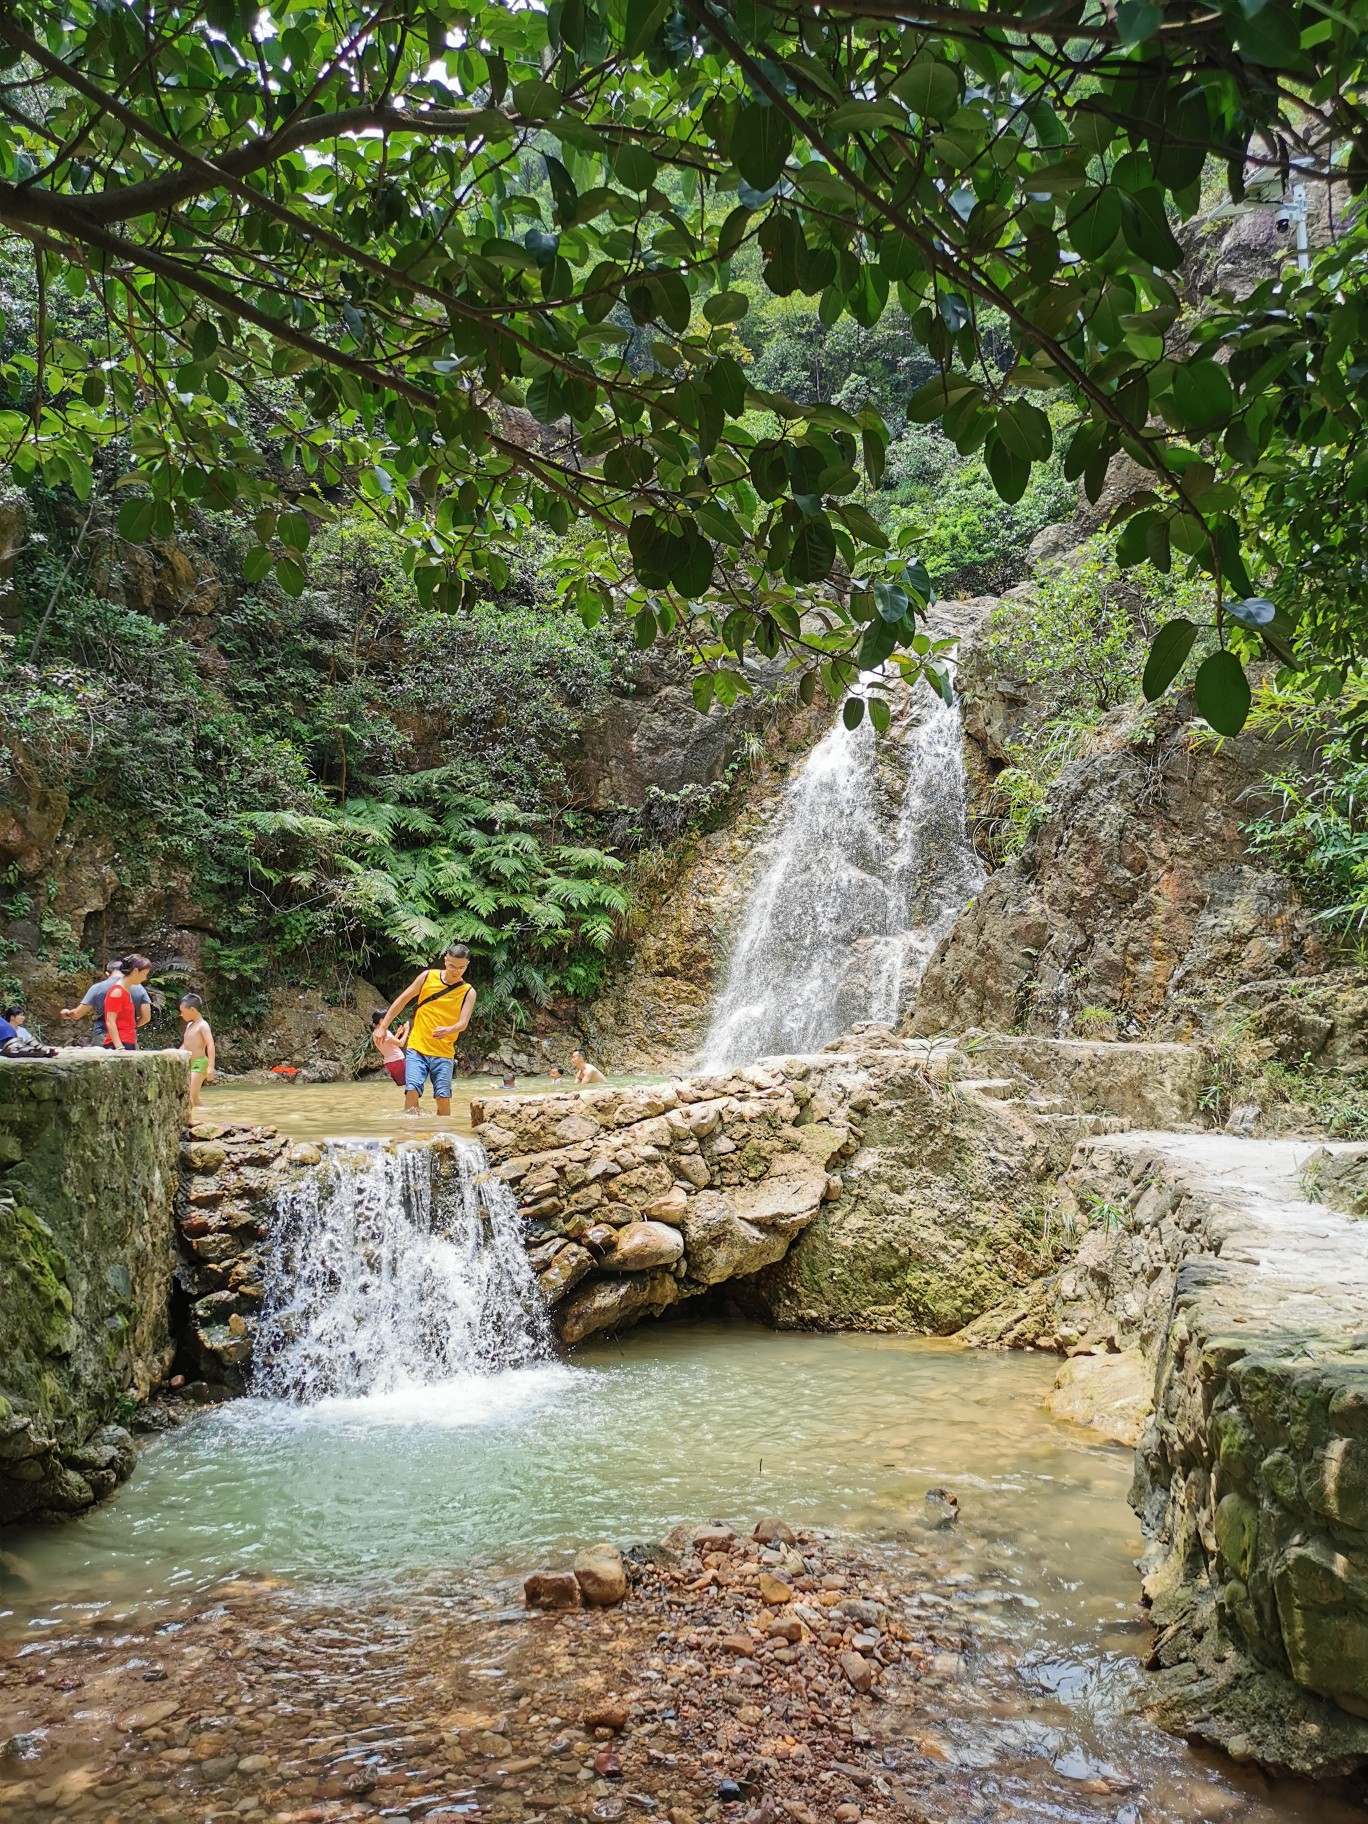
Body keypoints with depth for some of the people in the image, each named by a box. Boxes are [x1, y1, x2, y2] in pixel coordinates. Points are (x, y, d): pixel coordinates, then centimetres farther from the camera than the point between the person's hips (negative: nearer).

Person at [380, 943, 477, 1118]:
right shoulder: (428, 977, 2)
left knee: (443, 1097, -6)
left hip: (444, 1053, 0)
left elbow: (463, 1023, -10)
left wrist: (448, 1030, -33)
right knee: (412, 1090, -15)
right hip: (417, 1048, 0)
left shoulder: (468, 992, 1)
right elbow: (402, 1000, 9)